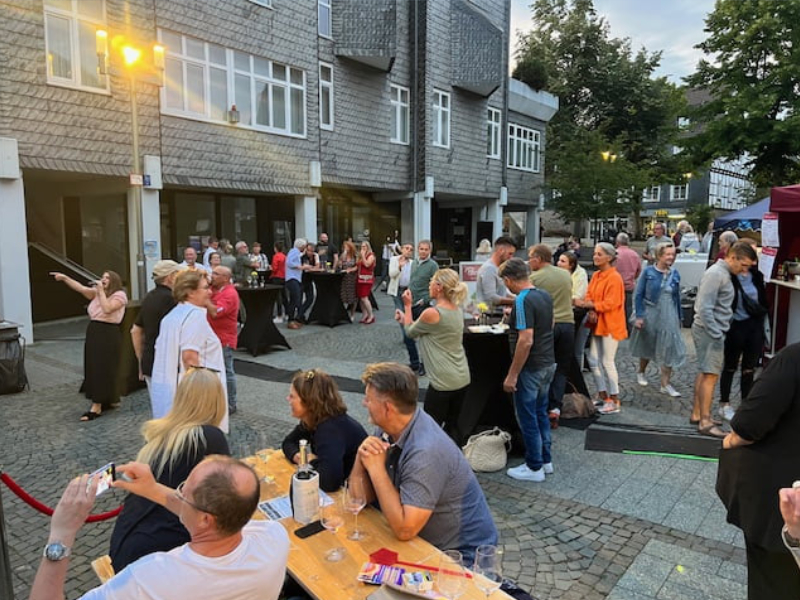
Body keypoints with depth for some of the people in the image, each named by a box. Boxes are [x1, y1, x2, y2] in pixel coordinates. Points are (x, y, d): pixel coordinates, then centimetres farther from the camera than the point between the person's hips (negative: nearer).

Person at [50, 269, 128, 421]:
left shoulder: (119, 295, -6)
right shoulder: (96, 292, 15)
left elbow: (107, 309, -21)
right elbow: (81, 288, 1)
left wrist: (101, 291, -17)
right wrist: (65, 278, -11)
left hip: (109, 334, -8)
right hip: (93, 332, 8)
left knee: (102, 369, -5)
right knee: (94, 368, 10)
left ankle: (97, 406, -2)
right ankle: (107, 399, 22)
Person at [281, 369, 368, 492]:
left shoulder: (330, 430, -30)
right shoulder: (315, 419, -4)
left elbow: (330, 480, -41)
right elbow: (289, 442, 9)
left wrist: (311, 462, -21)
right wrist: (299, 457, -12)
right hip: (342, 484, 7)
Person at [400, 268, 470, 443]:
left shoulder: (431, 313, -20)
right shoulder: (457, 309, 5)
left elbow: (410, 332, 0)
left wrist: (407, 305, 9)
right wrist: (406, 317, 12)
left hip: (443, 382, -8)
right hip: (462, 378, 8)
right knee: (452, 425, 19)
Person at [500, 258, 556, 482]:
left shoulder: (523, 301, -22)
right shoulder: (545, 296, 5)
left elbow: (526, 340, -27)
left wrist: (512, 375, -22)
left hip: (531, 368, -9)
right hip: (548, 363, 9)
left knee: (528, 418, 4)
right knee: (541, 413, 20)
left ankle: (534, 468, 16)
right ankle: (545, 460, 31)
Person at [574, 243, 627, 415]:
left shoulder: (614, 278, -14)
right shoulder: (596, 276, 12)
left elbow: (610, 303, -20)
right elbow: (589, 296, 9)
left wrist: (588, 305, -23)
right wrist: (591, 312, -10)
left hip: (610, 325, -8)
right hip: (597, 324, 8)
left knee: (607, 362, -3)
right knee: (593, 360, 9)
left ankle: (614, 402, 9)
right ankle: (603, 397, 21)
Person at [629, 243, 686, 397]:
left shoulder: (675, 274, 3)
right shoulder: (649, 271, -8)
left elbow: (677, 297, 10)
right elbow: (639, 294, -7)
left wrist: (679, 318, 13)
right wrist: (639, 316, -12)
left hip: (669, 316, 3)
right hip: (650, 314, -3)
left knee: (669, 348, -1)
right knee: (647, 346, 14)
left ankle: (665, 384, 8)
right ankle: (641, 372, 38)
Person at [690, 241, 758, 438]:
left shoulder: (724, 274, 14)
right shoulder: (716, 274, -17)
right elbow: (704, 309, -23)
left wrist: (718, 334, 13)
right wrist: (717, 335, -21)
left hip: (711, 331, 10)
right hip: (709, 331, -10)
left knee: (704, 373, 14)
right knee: (710, 375, -8)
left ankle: (697, 414, 23)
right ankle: (705, 422, -4)